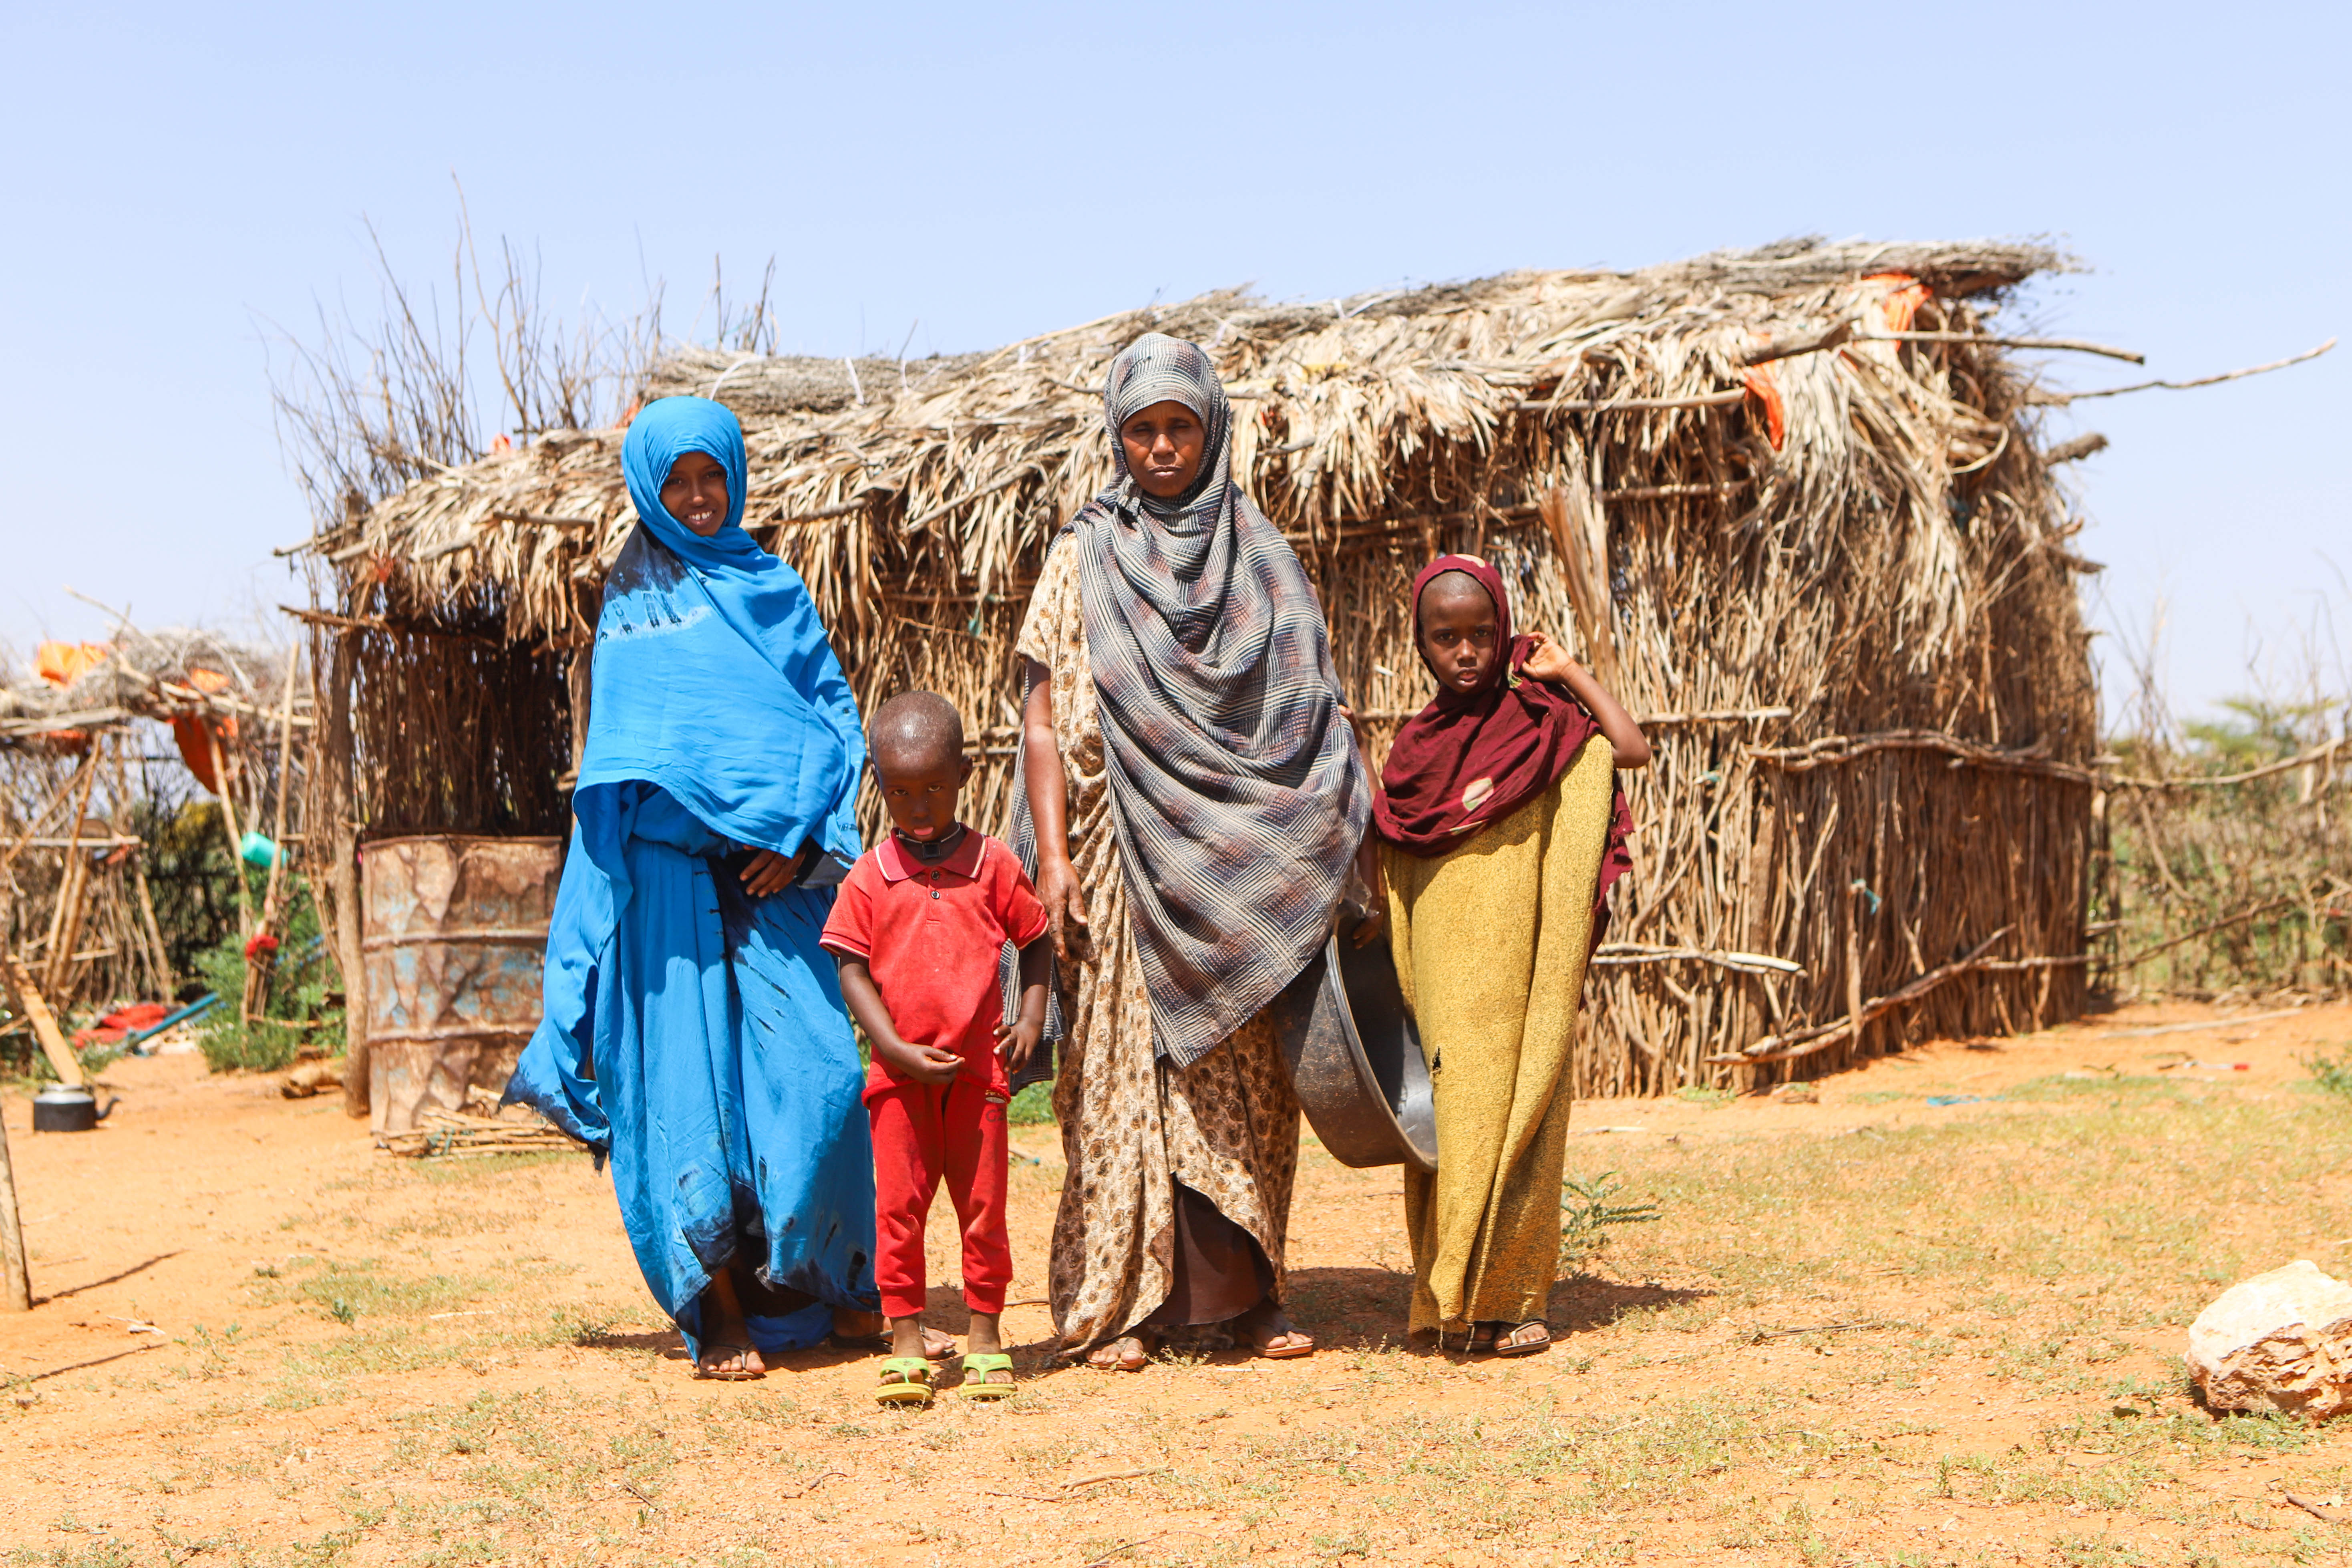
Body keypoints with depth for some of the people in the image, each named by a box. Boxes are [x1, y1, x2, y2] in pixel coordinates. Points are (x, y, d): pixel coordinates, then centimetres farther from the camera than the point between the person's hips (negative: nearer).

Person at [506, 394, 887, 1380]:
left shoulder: (772, 587, 14)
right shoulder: (630, 605, 13)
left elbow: (833, 710, 8)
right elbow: (617, 751, 13)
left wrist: (803, 835, -6)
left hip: (776, 870, 1)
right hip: (672, 874, -1)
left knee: (818, 1069, -7)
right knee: (692, 1079, -5)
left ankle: (821, 1281, 11)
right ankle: (722, 1313, 1)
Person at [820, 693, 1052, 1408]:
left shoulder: (992, 864, 1)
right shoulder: (868, 878, -2)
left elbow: (1036, 941, 12)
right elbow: (852, 971, -3)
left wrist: (1031, 1017, -1)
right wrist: (898, 1050, -12)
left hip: (979, 1068, 0)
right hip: (898, 1073, 0)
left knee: (983, 1206, 7)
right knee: (898, 1207, 2)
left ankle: (986, 1336, 18)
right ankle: (906, 1343, 11)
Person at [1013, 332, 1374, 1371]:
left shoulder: (1260, 557, 10)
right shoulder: (1083, 557, 5)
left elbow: (1311, 713, 11)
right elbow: (1044, 715, 0)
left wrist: (1335, 848, 2)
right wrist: (1051, 857, -10)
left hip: (1242, 862, 2)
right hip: (1126, 855, -2)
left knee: (1246, 1077, 3)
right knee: (1127, 1066, -3)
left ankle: (1244, 1292, 11)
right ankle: (1117, 1304, 3)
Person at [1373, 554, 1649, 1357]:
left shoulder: (1541, 727, 1)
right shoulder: (1413, 746, 10)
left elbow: (1633, 749, -15)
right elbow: (1390, 880, 15)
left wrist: (1568, 671, -7)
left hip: (1517, 972, -3)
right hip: (1440, 978, 3)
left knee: (1511, 1113, -4)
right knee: (1447, 1115, 3)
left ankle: (1510, 1297, 3)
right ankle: (1450, 1296, 10)